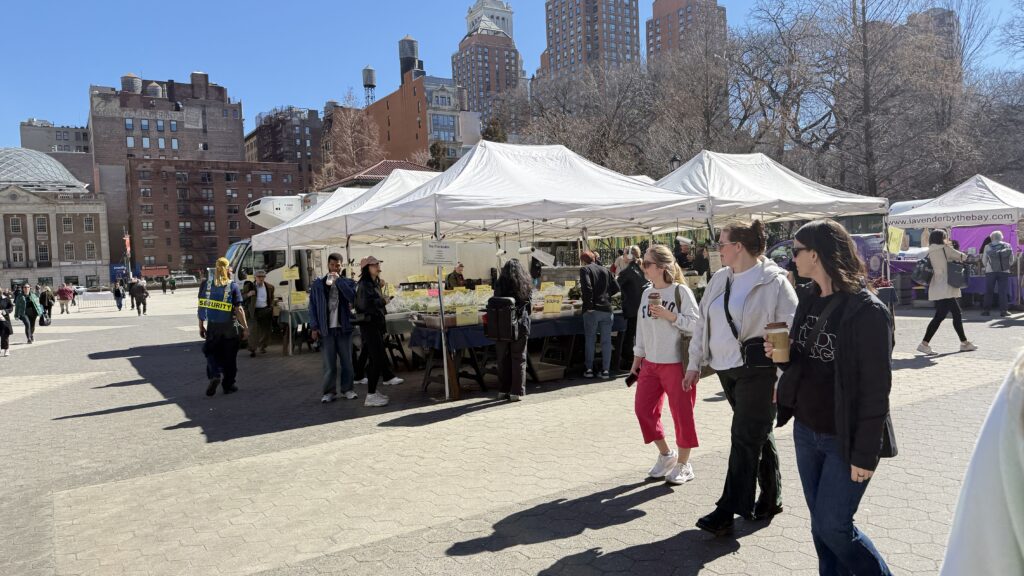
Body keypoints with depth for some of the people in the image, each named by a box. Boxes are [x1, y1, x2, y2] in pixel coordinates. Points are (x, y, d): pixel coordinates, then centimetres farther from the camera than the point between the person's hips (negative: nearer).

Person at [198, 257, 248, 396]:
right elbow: (238, 309, -11)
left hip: (212, 326, 2)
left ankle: (215, 375, -6)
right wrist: (245, 327, -4)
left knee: (211, 353, 18)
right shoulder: (233, 286, -8)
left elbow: (201, 306, 3)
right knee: (229, 357, 11)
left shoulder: (206, 284, 1)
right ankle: (228, 386, 17)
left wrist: (201, 326, 11)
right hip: (230, 327, -2)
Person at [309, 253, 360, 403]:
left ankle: (347, 389, 17)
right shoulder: (318, 284, 6)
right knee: (329, 363, 2)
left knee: (347, 361, 5)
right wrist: (314, 327, -3)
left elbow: (352, 297, -14)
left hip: (344, 327, 1)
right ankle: (329, 391, 11)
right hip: (326, 328, -1)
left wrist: (338, 280, -12)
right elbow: (312, 306, 5)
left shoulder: (348, 282, 6)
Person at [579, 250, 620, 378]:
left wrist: (588, 305, -13)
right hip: (607, 309, 3)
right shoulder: (605, 270, 11)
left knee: (590, 340, 8)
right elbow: (616, 288, 8)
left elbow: (586, 287, -18)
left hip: (592, 310, -3)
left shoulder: (585, 269, -3)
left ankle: (589, 369, 10)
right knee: (606, 341, 7)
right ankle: (606, 370, 8)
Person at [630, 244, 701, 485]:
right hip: (650, 363, 6)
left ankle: (683, 465, 20)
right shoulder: (646, 293, 10)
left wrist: (670, 315, -22)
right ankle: (665, 454, 25)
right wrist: (637, 360, 14)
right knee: (643, 409, 5)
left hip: (677, 363, -6)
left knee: (681, 413, 3)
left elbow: (696, 324, -12)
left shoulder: (680, 291, -9)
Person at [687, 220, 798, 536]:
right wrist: (695, 363, 13)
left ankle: (728, 511, 2)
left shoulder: (774, 281, -11)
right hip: (727, 369, 7)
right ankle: (771, 498, 32)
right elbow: (704, 322, 15)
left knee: (745, 437, -4)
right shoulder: (719, 279, 10)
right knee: (757, 434, 17)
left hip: (758, 370, -7)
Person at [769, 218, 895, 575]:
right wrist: (782, 352, -5)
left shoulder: (867, 310, -17)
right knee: (819, 523, 15)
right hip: (806, 430, 7)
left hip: (844, 438, -7)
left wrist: (866, 452, -17)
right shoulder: (808, 298, 5)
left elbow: (876, 387, -17)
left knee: (833, 527, 0)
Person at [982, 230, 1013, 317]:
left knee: (989, 291, 6)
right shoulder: (1007, 246, 2)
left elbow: (984, 260, 3)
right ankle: (1003, 310, 0)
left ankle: (987, 310, 6)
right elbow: (1012, 259, 5)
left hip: (990, 271, 0)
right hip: (1004, 271, 0)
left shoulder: (987, 247, -1)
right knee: (1003, 291, 3)